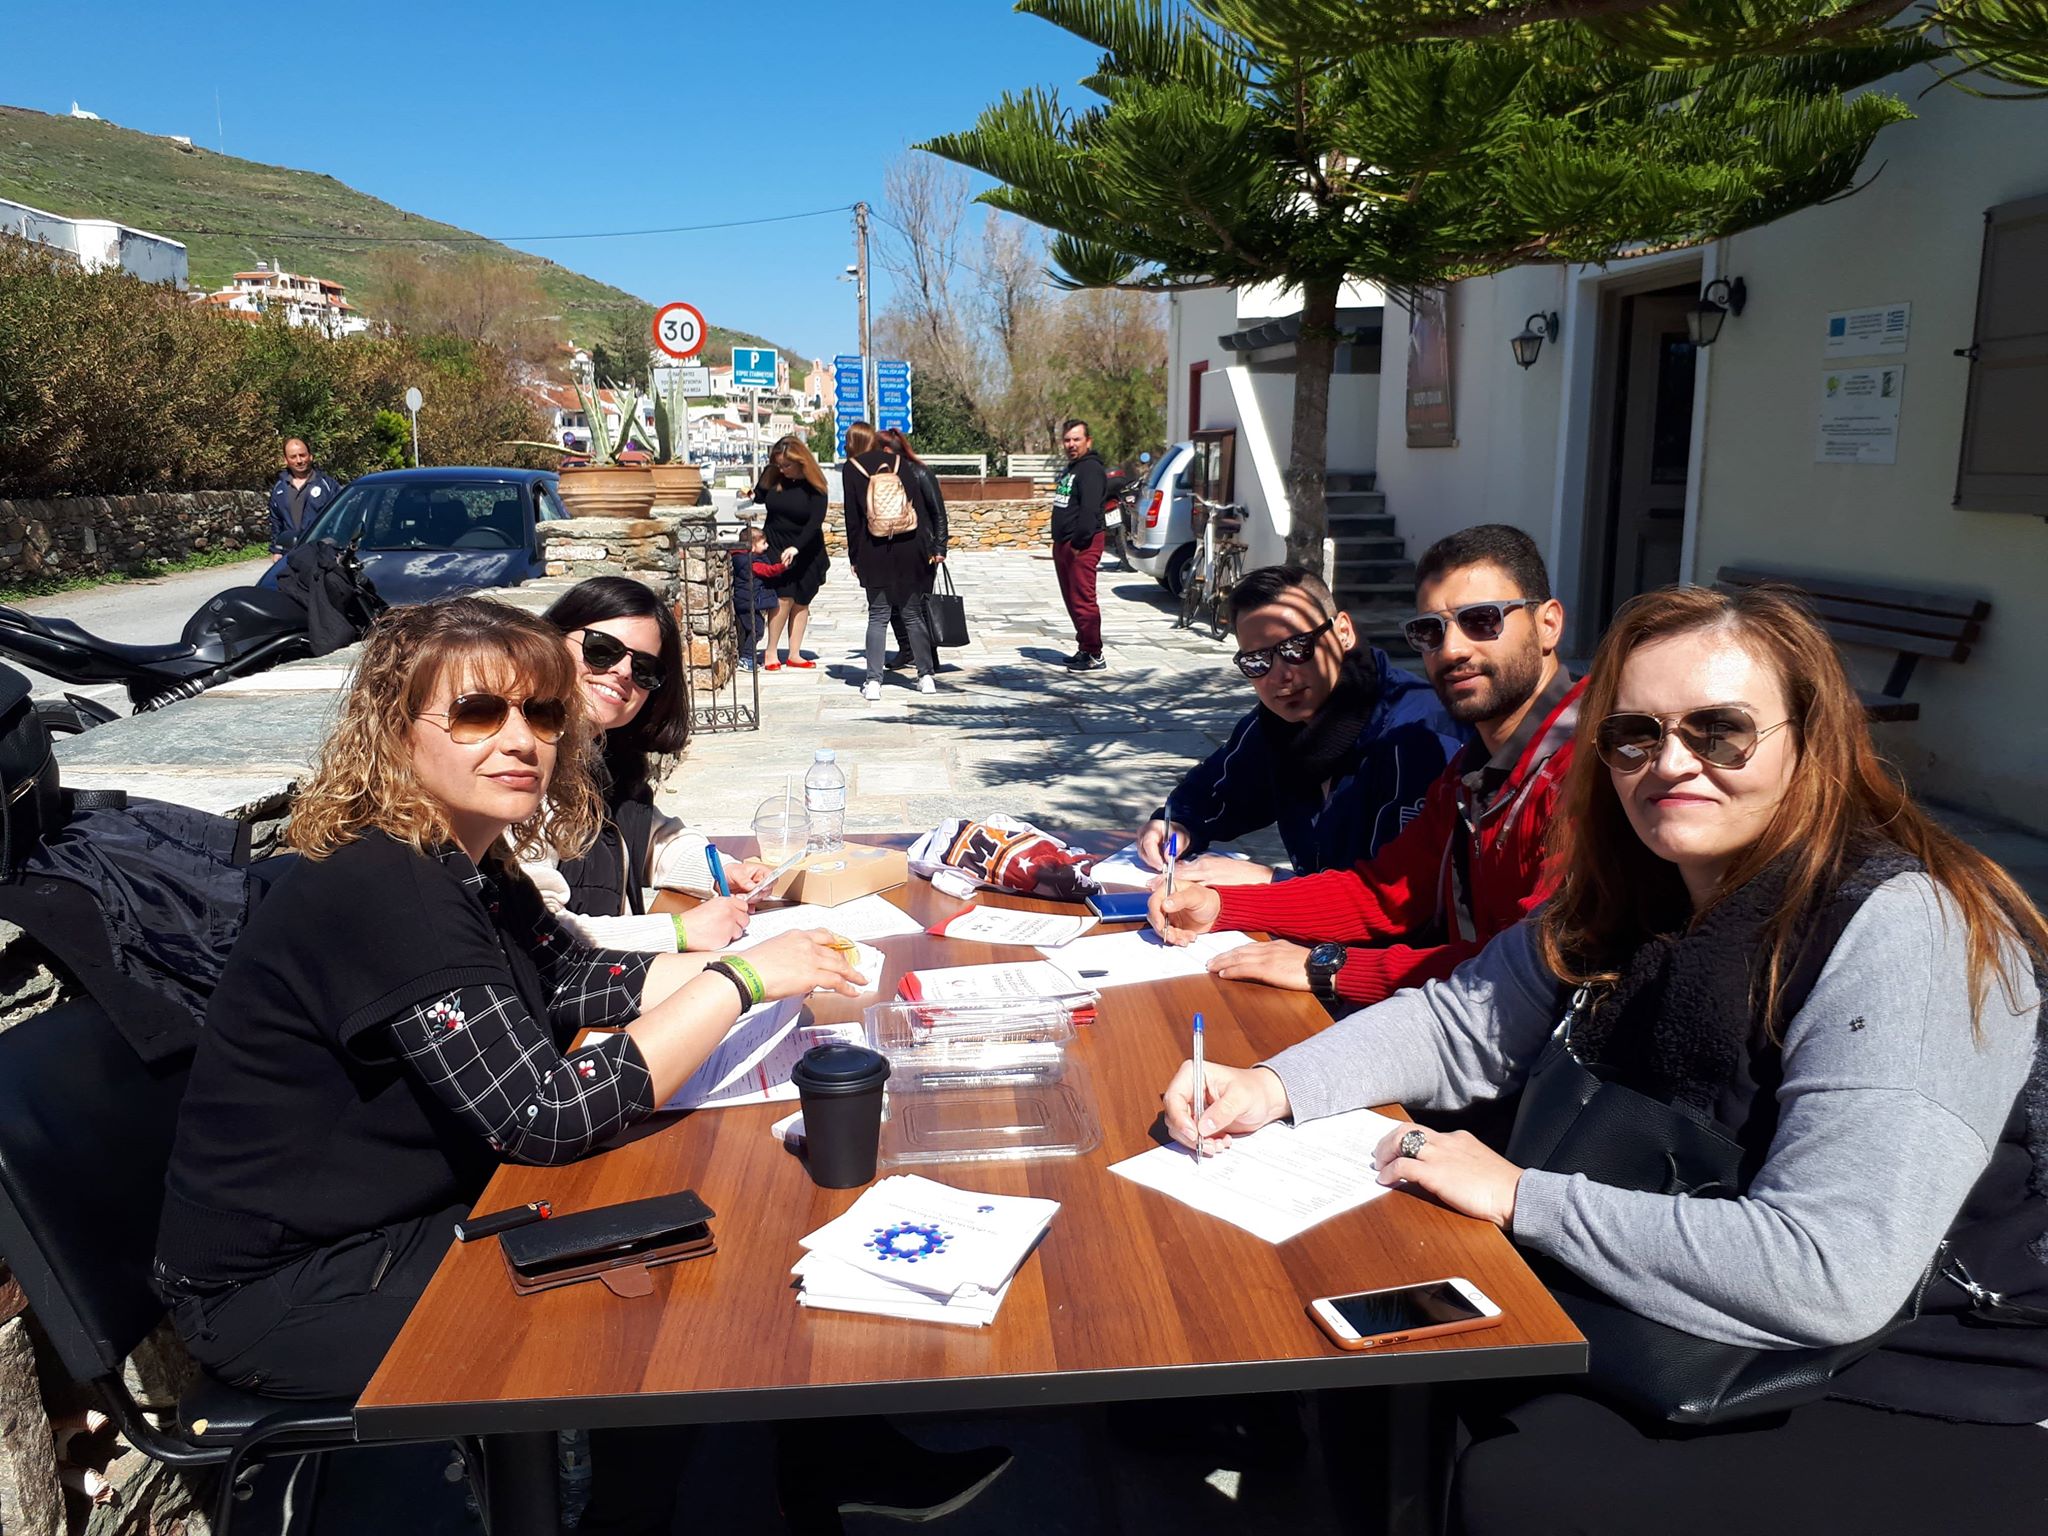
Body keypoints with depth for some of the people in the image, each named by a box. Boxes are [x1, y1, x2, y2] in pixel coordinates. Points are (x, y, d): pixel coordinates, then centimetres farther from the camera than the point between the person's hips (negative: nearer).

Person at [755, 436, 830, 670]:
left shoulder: (813, 485, -12)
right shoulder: (772, 475, -4)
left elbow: (816, 521, -19)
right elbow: (759, 497, 12)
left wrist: (796, 547, -30)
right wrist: (750, 495, -10)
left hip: (806, 550, 0)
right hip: (775, 546, 0)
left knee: (801, 601, 3)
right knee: (784, 598, -10)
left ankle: (794, 654, 10)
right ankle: (771, 653, -4)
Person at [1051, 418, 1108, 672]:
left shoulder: (1091, 469, -13)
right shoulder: (1069, 470, 21)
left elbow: (1090, 510, -23)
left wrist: (1079, 542, -25)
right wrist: (1060, 543, 18)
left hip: (1082, 545, -11)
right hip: (1063, 544, 11)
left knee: (1083, 600, -12)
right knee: (1072, 600, 14)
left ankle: (1094, 655, -9)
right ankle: (1084, 649, 22)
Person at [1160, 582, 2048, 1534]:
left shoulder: (1900, 938, -26)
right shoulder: (1629, 901, -1)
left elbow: (1825, 1274, -33)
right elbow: (1462, 1022, 5)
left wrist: (1519, 1195, -25)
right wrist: (1274, 1087, -12)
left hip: (1925, 1411, -6)